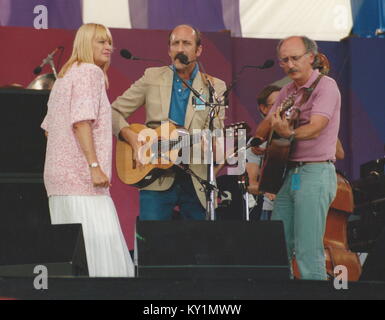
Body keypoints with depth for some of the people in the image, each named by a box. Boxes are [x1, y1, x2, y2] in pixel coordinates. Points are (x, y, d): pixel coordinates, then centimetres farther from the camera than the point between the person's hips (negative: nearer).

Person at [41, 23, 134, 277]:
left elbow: (49, 127, 25)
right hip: (81, 175, -10)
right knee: (99, 244, -14)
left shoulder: (65, 75, 22)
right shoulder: (91, 72, -6)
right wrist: (95, 166, -22)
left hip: (59, 174, 10)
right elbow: (81, 121, -18)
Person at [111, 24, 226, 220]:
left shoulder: (214, 87, 7)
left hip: (197, 181, 1)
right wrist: (133, 139, -8)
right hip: (157, 178, 0)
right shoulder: (152, 77, 8)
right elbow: (114, 112, 9)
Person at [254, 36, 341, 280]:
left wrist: (289, 133, -39)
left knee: (308, 253, -11)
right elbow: (263, 129, 21)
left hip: (315, 173, -8)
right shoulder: (288, 91, 17)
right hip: (289, 174, 8)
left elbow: (315, 129, -22)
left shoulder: (325, 86, -8)